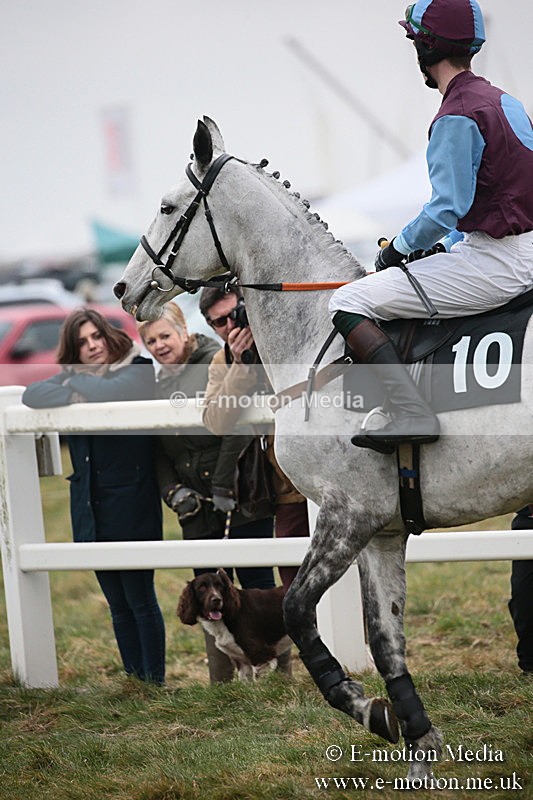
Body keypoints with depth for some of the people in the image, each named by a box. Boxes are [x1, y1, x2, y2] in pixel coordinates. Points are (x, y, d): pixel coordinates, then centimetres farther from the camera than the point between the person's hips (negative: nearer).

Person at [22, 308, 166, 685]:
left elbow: (111, 392, -23)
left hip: (132, 510, -6)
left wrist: (76, 383, -5)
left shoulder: (138, 371, -3)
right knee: (119, 606, 11)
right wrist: (73, 394, -16)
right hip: (92, 512, 6)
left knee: (141, 602, -3)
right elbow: (33, 395, -1)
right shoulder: (73, 378, 13)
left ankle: (154, 683, 3)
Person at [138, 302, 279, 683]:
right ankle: (221, 684, 14)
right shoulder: (157, 384, 15)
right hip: (199, 510, 6)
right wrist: (173, 491, 0)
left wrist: (224, 484, -16)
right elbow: (157, 451, 17)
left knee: (257, 587, -3)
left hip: (241, 499, -6)